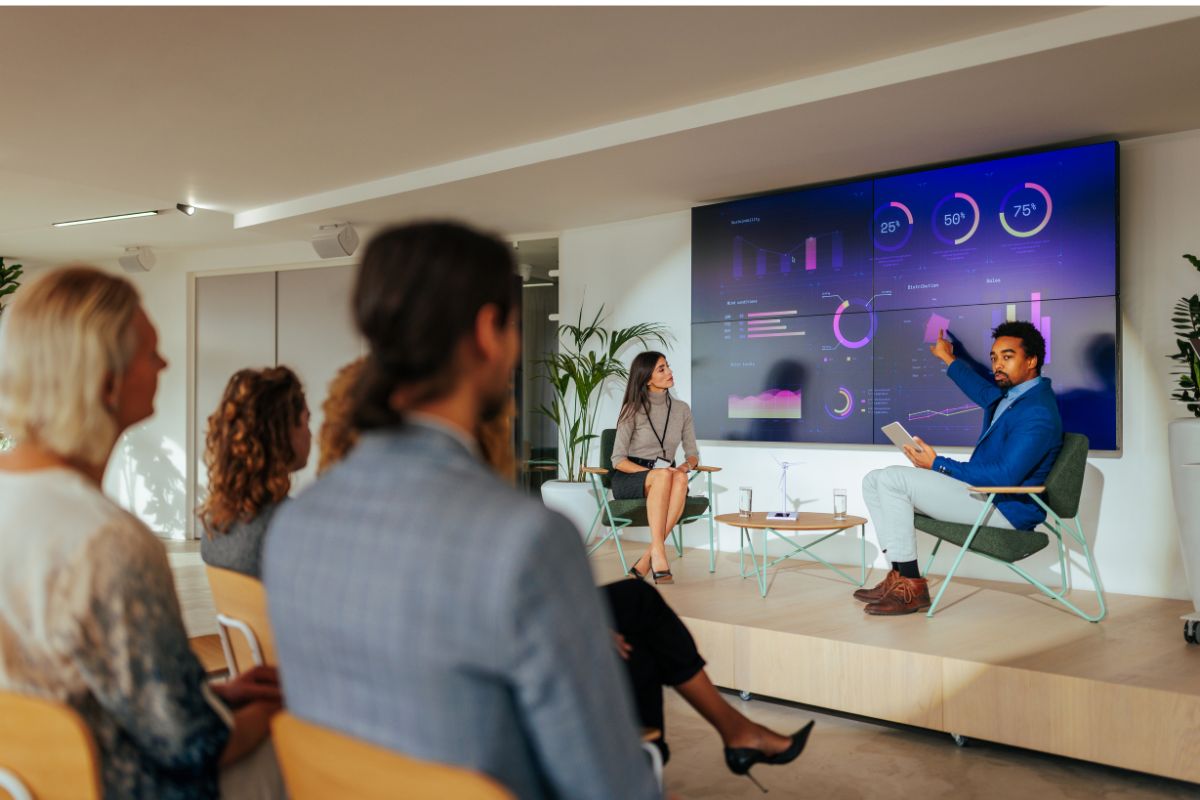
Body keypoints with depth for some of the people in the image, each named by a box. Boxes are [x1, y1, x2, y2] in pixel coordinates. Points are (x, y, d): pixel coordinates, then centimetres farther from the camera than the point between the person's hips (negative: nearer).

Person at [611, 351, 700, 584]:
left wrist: (685, 466, -13)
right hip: (628, 480, -3)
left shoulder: (682, 409, 8)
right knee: (663, 476, -38)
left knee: (680, 478, -35)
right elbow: (618, 460, -8)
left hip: (664, 476, 3)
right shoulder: (632, 409, -4)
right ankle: (658, 555, -43)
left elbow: (693, 454, 12)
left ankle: (646, 561, -38)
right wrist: (653, 471, -23)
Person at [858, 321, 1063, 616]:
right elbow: (982, 391, 39)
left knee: (892, 479, -22)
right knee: (874, 481, 3)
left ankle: (911, 587, -19)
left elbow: (1006, 475, -25)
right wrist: (948, 359, 51)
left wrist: (938, 465, -19)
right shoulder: (1009, 392, 12)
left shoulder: (1037, 412, -18)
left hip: (1005, 510, -10)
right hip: (981, 492, 10)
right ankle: (899, 576, -6)